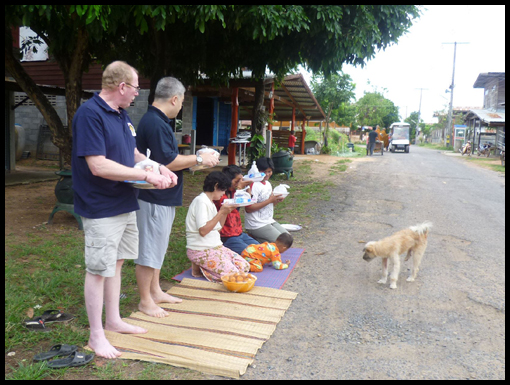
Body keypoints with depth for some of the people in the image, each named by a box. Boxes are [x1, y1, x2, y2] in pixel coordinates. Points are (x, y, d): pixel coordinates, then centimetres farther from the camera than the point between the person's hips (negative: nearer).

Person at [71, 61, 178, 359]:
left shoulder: (122, 114, 9)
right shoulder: (90, 114, -19)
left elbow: (133, 153, 18)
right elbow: (98, 166, -26)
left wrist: (160, 169, 1)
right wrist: (147, 175, -22)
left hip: (125, 204, 9)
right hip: (101, 209, -9)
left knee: (116, 263, 19)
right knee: (99, 270, 2)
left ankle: (113, 320, 35)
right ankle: (96, 336, 18)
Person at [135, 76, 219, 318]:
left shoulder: (157, 121, 12)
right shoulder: (155, 123, -21)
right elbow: (167, 162, -24)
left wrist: (193, 160, 13)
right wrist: (199, 159, -15)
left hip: (162, 198, 11)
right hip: (154, 198, -11)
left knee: (157, 247, 20)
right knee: (149, 250, 1)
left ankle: (155, 291, 34)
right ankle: (145, 301, 15)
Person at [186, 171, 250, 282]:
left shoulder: (209, 202, 15)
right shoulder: (201, 201, -14)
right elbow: (203, 231, -25)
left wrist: (225, 212, 3)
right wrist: (221, 212, -22)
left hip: (216, 247, 10)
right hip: (201, 251, -10)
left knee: (245, 266, 0)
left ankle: (204, 267, 5)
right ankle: (201, 269, -5)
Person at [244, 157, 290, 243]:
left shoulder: (268, 184, 11)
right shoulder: (254, 185, -18)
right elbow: (248, 208, -25)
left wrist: (276, 200, -4)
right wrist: (269, 200, -22)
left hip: (269, 221, 9)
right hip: (256, 225, -9)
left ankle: (257, 238, 7)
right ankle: (255, 239, -1)